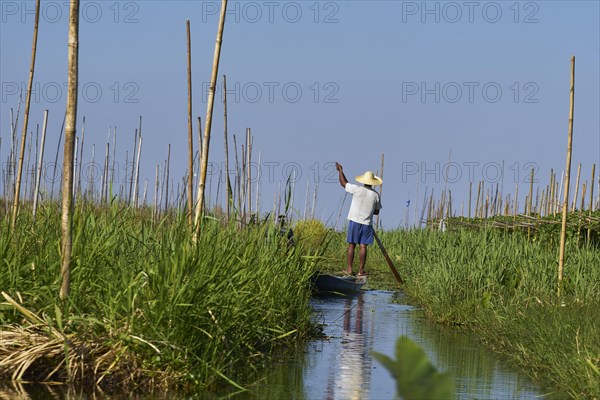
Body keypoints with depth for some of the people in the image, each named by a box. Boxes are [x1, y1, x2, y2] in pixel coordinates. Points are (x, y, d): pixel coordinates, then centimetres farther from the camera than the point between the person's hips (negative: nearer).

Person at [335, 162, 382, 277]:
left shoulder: (357, 190, -8)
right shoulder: (376, 195, -1)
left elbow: (343, 183, 5)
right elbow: (376, 211, 8)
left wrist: (340, 170, 18)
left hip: (354, 221, -1)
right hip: (367, 223, 1)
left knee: (351, 245, 5)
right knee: (363, 246, 1)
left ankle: (349, 269, 6)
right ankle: (361, 271, 0)